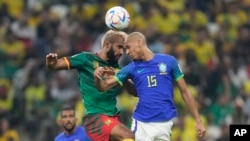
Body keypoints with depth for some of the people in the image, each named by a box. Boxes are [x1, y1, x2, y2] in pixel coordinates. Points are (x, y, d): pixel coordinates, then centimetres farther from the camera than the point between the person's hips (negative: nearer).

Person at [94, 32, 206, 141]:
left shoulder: (169, 61, 0)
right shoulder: (131, 68, 4)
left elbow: (185, 92, 4)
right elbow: (103, 87, 1)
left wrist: (198, 120, 2)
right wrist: (98, 77, -23)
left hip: (165, 122, -2)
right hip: (141, 124, 2)